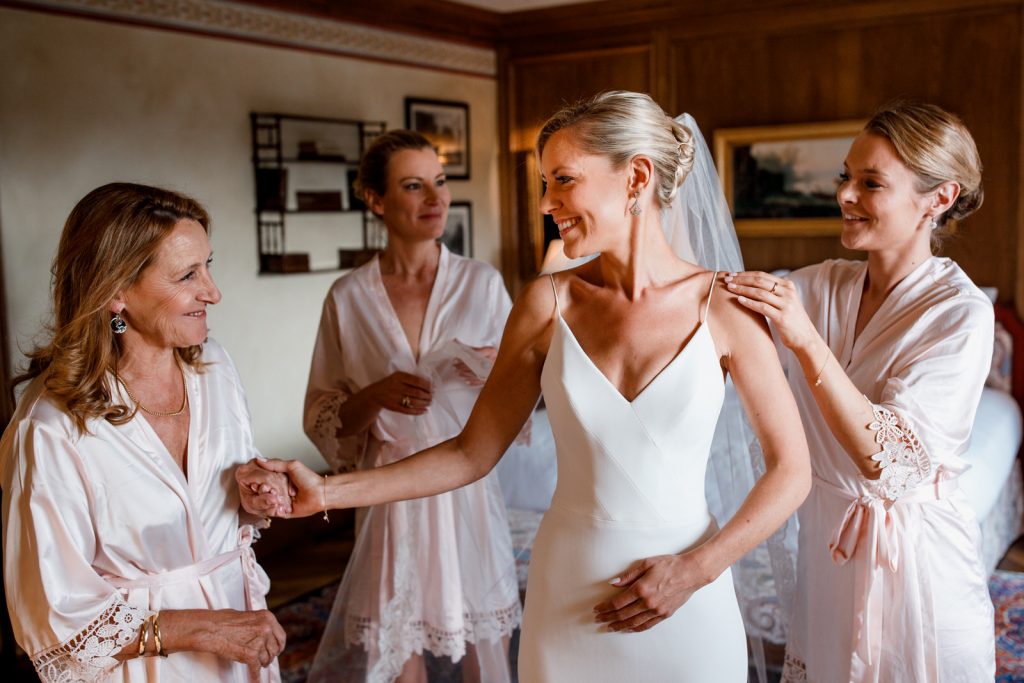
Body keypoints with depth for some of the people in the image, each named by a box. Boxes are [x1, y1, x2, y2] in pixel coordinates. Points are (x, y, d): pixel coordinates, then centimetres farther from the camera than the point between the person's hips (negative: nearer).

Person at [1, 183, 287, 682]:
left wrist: (256, 500, -14)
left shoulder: (212, 366, -8)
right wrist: (200, 629, -21)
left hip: (240, 612, 5)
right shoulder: (50, 430, -25)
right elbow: (56, 618, -18)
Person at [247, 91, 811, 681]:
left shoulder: (722, 306, -10)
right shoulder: (548, 304, -5)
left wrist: (695, 569, -11)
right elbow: (472, 453, -1)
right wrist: (327, 492, -8)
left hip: (685, 607, -2)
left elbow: (791, 470, -4)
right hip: (567, 594, 2)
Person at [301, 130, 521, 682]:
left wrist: (496, 374, -15)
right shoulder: (348, 297, -1)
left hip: (469, 493, 1)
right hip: (392, 497, 0)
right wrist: (375, 397, -16)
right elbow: (321, 422, 3)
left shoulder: (483, 283, -1)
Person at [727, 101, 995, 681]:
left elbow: (891, 459, -27)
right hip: (827, 535, 5)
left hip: (914, 546, -4)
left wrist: (806, 343, -35)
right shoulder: (826, 285, -3)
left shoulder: (961, 313, -18)